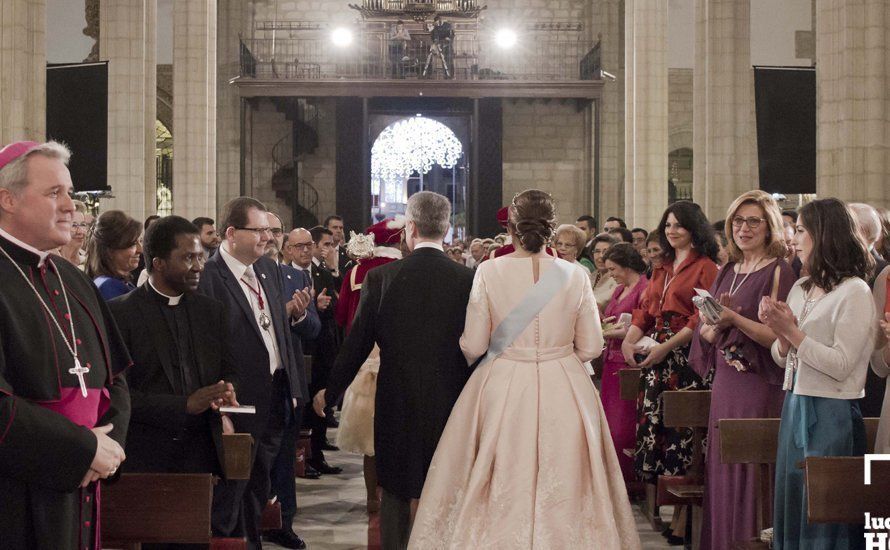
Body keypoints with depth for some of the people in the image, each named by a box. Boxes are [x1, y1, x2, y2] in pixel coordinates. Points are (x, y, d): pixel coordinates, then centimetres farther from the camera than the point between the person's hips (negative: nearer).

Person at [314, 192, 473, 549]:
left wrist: (329, 393, 11)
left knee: (396, 496, 12)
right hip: (452, 407, 1)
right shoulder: (469, 279, -7)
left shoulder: (380, 278, -8)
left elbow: (356, 345, -3)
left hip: (396, 408, 0)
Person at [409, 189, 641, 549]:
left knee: (502, 494, 8)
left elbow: (473, 346, -5)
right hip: (563, 395, 1)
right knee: (561, 494, 10)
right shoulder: (575, 276, -4)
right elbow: (591, 348, 0)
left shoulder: (489, 272, -8)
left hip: (502, 390, -1)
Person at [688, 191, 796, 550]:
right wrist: (716, 322, -8)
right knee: (721, 468, 10)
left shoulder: (778, 272, -7)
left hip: (760, 384, -7)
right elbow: (705, 334, 13)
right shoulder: (727, 272, 14)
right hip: (724, 382, 7)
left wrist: (735, 319, -22)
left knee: (751, 471, -5)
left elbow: (780, 336, -15)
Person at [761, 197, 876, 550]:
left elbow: (841, 365, -18)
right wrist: (780, 334, -6)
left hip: (831, 414, -7)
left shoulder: (854, 292, -11)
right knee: (791, 509, 13)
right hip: (794, 407, 7)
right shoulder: (800, 289, 11)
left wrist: (792, 332, -17)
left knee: (823, 517, 1)